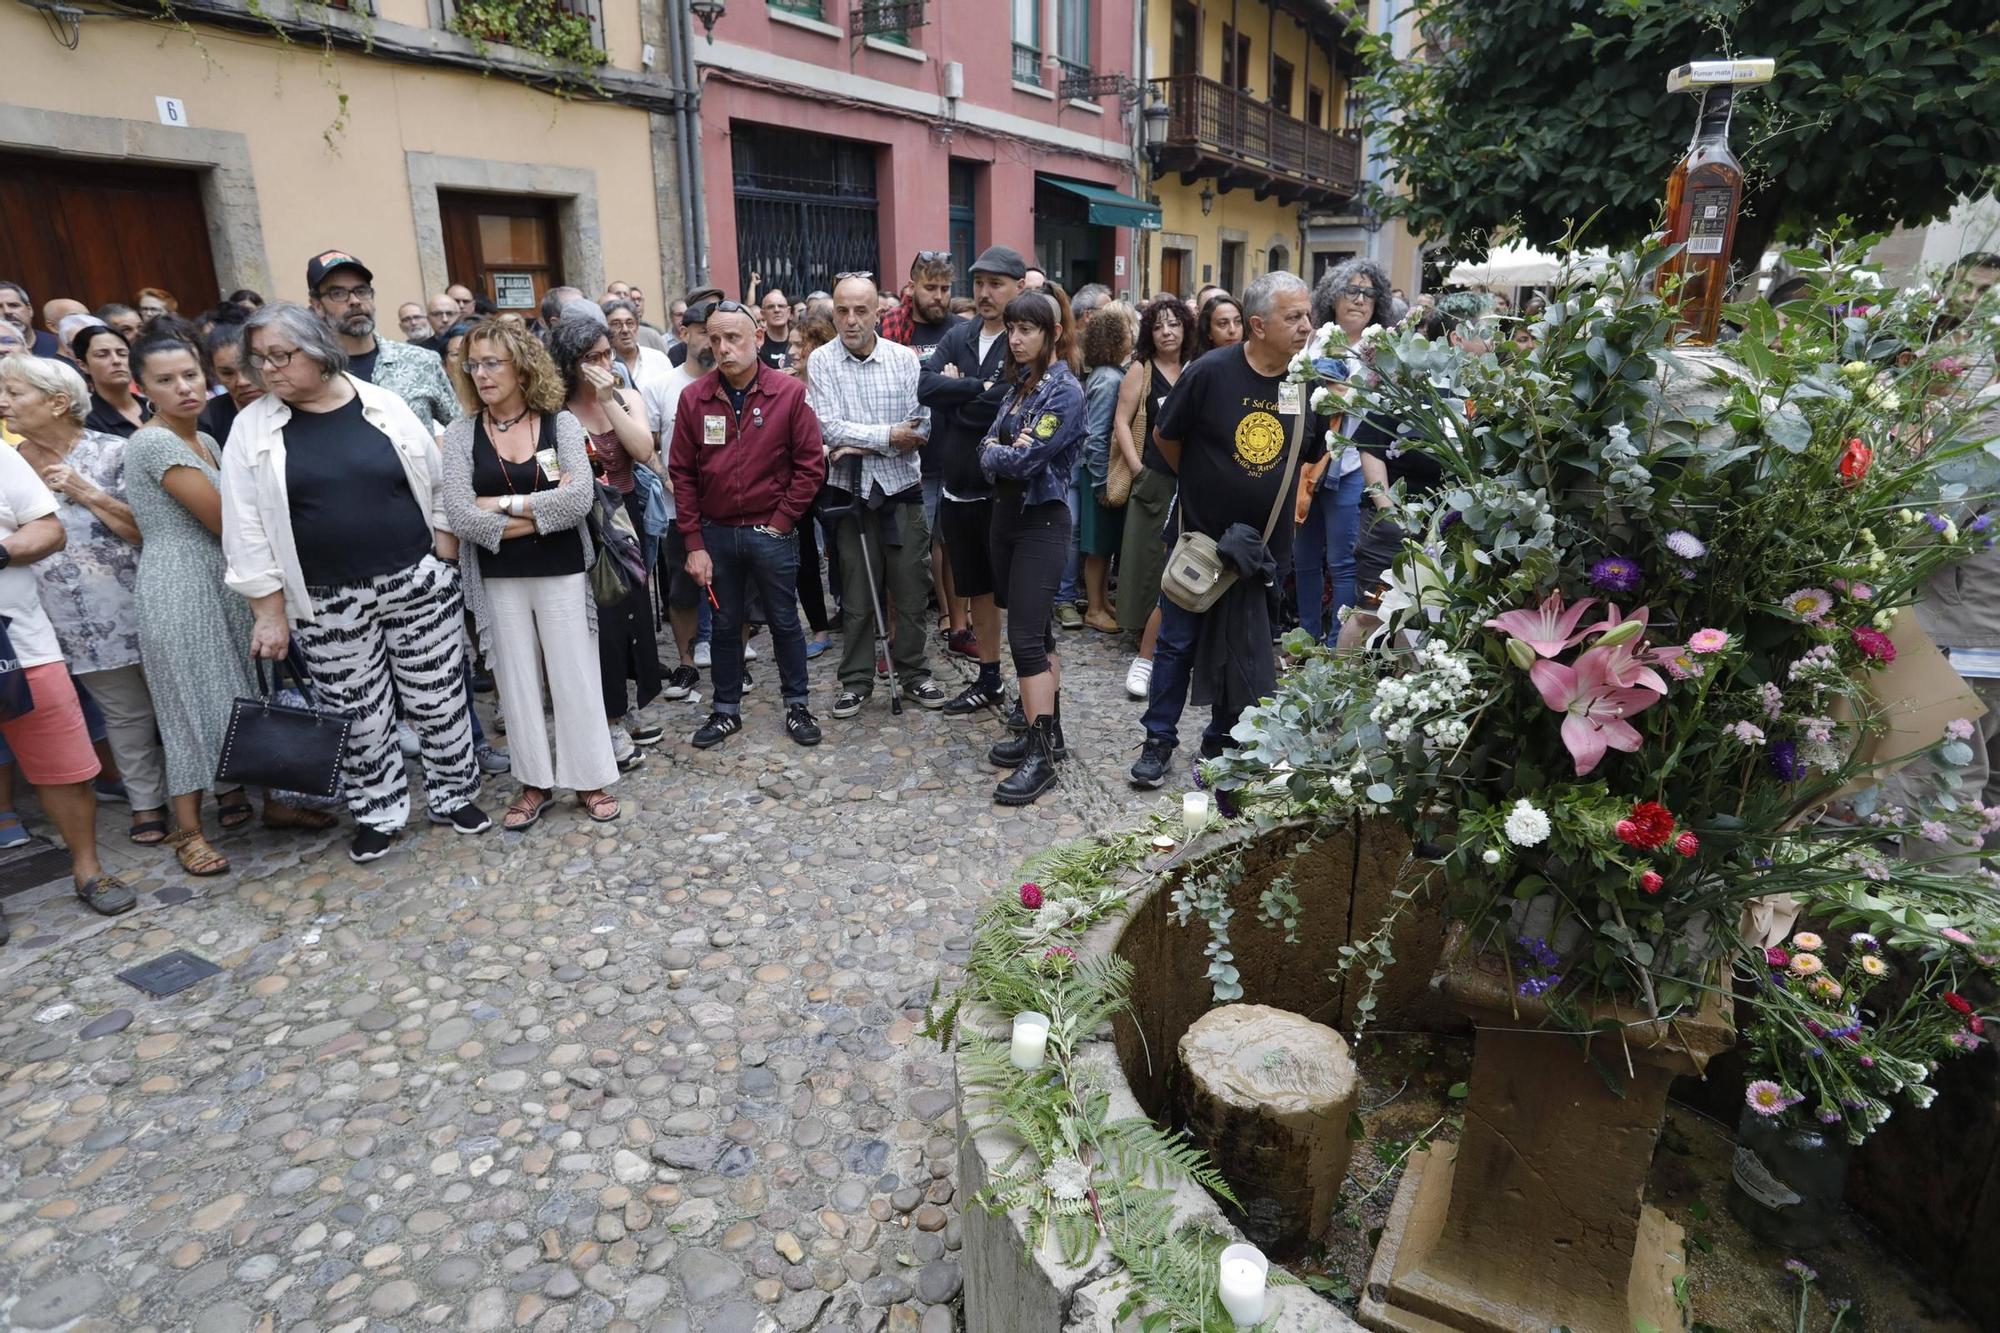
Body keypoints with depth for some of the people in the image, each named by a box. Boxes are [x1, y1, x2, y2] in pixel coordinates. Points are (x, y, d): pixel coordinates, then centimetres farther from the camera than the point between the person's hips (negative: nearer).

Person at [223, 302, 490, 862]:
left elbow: (437, 486, 4)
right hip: (328, 604, 1)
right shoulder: (252, 429, 0)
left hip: (418, 584, 0)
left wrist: (444, 565, 1)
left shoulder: (384, 406, -1)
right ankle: (378, 813, 28)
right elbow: (248, 530, 0)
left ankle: (454, 795, 27)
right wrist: (270, 611, -3)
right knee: (360, 716, 9)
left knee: (440, 700, 8)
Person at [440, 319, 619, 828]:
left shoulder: (560, 423, -3)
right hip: (497, 579, 1)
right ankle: (535, 781, 24)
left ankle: (589, 778, 19)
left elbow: (581, 499, -15)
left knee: (574, 676, 5)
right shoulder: (460, 433, -1)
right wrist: (542, 513, -13)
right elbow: (460, 516, -12)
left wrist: (505, 505, -13)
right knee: (517, 681, 10)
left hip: (561, 572, -1)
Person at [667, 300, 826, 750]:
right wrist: (694, 542, -4)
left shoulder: (789, 393, -7)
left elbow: (811, 463, -5)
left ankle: (797, 706, 26)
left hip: (772, 532, -2)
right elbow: (682, 472, 0)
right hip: (716, 532, 2)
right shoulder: (694, 397, -2)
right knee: (725, 624, 14)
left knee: (784, 621, 11)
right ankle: (726, 710, 28)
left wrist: (782, 521, -8)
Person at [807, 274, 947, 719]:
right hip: (851, 494, -1)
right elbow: (827, 428, -13)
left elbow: (922, 427, -7)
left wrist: (863, 445, -14)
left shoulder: (905, 359, -1)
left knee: (910, 593, 8)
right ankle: (856, 679, 21)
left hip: (902, 490, 1)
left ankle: (913, 673, 24)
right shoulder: (822, 361, -3)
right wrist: (887, 436, -15)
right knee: (856, 598, 8)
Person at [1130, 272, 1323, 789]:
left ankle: (1221, 741, 30)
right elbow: (1166, 437, -1)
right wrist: (1204, 485, 7)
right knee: (1179, 641, 9)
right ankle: (1159, 739, 23)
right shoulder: (1211, 371, -14)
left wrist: (1290, 504, 7)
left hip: (1262, 546, 3)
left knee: (1245, 653, 13)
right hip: (1198, 534, -3)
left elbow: (1313, 456, 12)